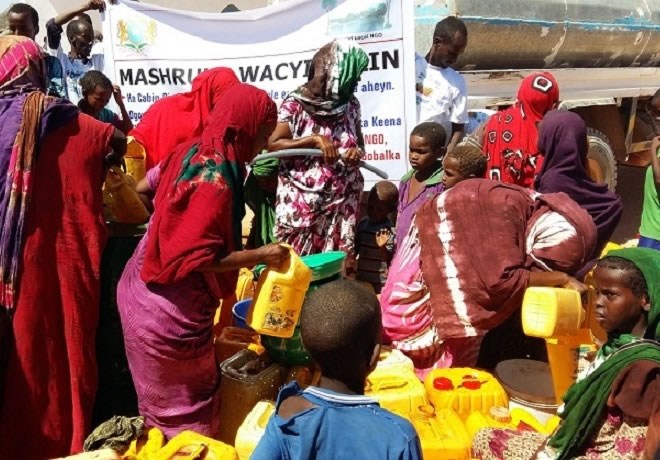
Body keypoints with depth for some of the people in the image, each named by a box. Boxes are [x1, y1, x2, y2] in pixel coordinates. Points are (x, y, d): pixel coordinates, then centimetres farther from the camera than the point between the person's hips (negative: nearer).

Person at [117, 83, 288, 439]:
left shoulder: (190, 152, 2)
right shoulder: (216, 180, -24)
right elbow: (194, 258, -27)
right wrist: (259, 256, -20)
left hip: (143, 291, 9)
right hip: (174, 311, -9)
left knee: (164, 402, 25)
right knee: (187, 409, 9)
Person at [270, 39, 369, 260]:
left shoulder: (351, 104, 6)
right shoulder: (295, 104, -8)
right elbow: (273, 144, -11)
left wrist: (357, 152, -6)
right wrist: (314, 139, -20)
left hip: (342, 202, 4)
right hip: (302, 202, -4)